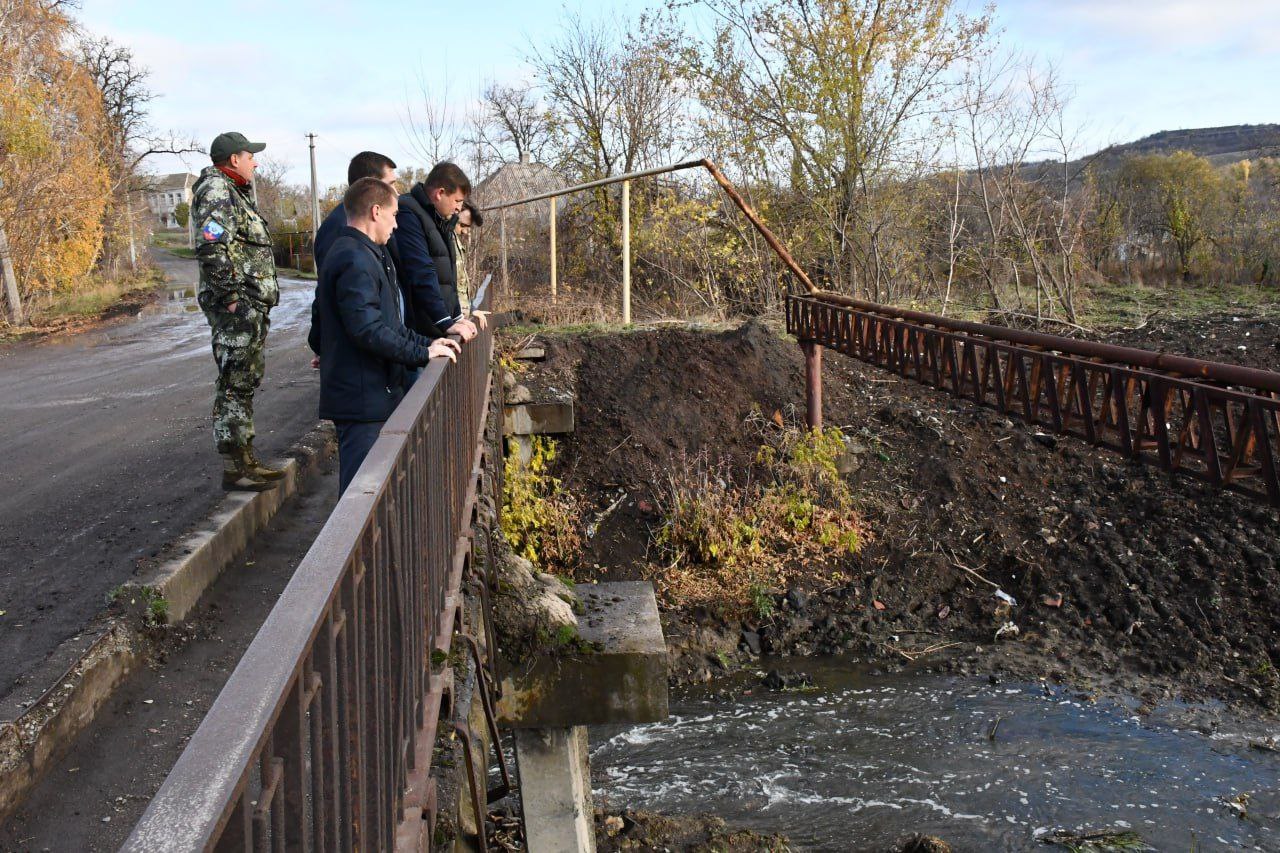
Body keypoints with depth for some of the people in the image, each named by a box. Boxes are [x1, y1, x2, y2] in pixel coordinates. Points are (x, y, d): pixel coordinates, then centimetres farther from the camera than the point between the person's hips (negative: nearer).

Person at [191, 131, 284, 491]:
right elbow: (211, 248, -23)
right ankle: (234, 468, -3)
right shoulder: (217, 191, -11)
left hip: (251, 306, 11)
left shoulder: (234, 192, 21)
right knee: (235, 384, -7)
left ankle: (245, 458, 23)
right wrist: (231, 296, -22)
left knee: (246, 381, 15)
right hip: (237, 308, -11)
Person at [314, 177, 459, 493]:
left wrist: (426, 343, 11)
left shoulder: (368, 255, 18)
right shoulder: (354, 260, -17)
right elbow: (369, 330, -25)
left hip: (375, 393, 11)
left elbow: (387, 323, 22)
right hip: (363, 398, -11)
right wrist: (423, 354, -16)